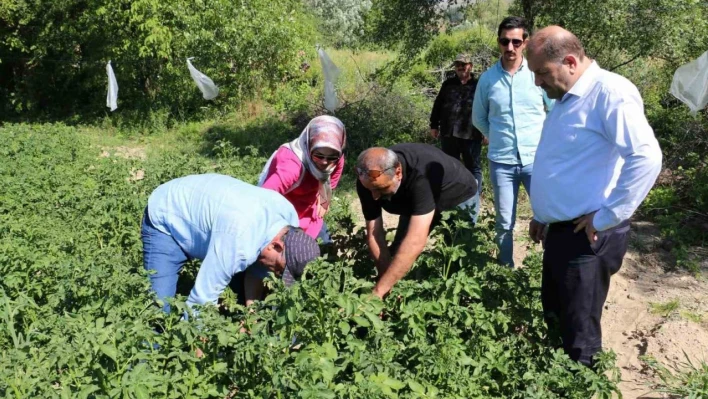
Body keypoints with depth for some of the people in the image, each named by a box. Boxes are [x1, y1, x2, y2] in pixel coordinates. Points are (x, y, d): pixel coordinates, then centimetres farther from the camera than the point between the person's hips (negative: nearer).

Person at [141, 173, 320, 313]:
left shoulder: (289, 217, -17)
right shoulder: (240, 241, -42)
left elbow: (258, 265, -3)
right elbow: (203, 299, -35)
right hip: (165, 221, -7)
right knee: (159, 310, -17)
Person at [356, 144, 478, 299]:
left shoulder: (422, 175, -48)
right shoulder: (368, 182, -30)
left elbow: (416, 242, -53)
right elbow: (374, 234, -23)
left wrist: (378, 291, -54)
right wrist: (388, 284, -31)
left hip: (458, 198, -4)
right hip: (412, 202, 4)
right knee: (398, 255, 2)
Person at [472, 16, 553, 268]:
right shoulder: (487, 78, 1)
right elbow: (478, 118, 13)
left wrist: (544, 139, 3)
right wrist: (497, 138, 7)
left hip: (537, 159, -1)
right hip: (501, 161, 1)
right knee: (504, 223, 11)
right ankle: (505, 269, 27)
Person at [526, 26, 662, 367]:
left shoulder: (609, 92, -17)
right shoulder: (566, 97, 14)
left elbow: (646, 158, -28)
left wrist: (606, 218, -22)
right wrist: (541, 215, 22)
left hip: (586, 236, -9)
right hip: (561, 230, 10)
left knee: (578, 337, 2)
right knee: (554, 321, 21)